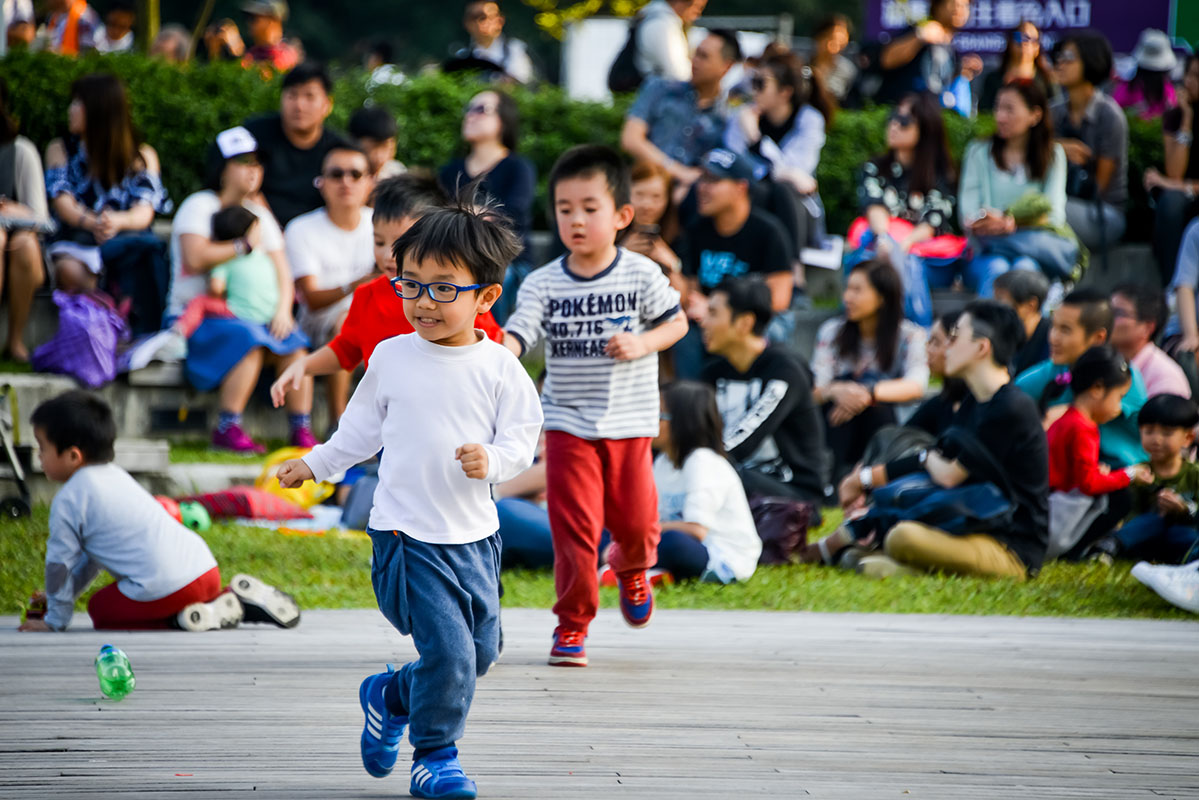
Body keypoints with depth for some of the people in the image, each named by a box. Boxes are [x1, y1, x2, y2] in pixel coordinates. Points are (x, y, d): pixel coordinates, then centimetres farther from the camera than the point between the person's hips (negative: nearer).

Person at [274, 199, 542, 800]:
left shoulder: (499, 367, -3)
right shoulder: (391, 357, 1)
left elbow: (521, 438, -4)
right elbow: (362, 428, 15)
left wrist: (492, 460, -23)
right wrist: (316, 463, 17)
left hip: (473, 535, 3)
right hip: (406, 534, -2)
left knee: (480, 651, 12)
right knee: (448, 648, -13)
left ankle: (389, 695, 36)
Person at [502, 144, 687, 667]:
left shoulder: (641, 275, -4)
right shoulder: (543, 284, -4)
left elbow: (677, 322, 6)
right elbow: (516, 335, -13)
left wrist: (640, 345, -13)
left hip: (629, 421, 0)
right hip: (568, 423, 0)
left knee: (634, 518, 6)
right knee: (574, 525, -6)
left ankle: (632, 571, 43)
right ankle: (572, 623, 7)